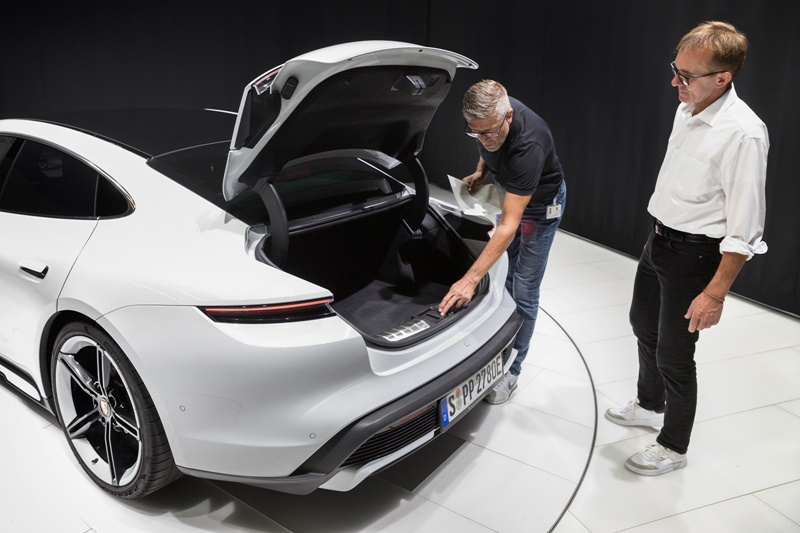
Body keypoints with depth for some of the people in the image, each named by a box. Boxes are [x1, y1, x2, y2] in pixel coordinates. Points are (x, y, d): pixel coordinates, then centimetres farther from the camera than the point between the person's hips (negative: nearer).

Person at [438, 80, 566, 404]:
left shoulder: (528, 145, -43)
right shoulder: (489, 114, -22)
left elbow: (508, 226, -43)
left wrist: (469, 280, -46)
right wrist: (481, 171, -9)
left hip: (540, 203, -7)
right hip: (509, 191, 7)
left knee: (524, 291, -3)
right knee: (505, 278, 15)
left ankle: (511, 369, 11)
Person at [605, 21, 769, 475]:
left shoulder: (741, 133, -27)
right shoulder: (688, 109, -1)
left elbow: (744, 229, -25)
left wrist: (716, 293, -23)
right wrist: (659, 235, 18)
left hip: (692, 254, -9)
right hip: (659, 239, 9)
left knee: (673, 353, 4)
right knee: (644, 326, 24)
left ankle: (673, 447, 28)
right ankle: (650, 405, 49)